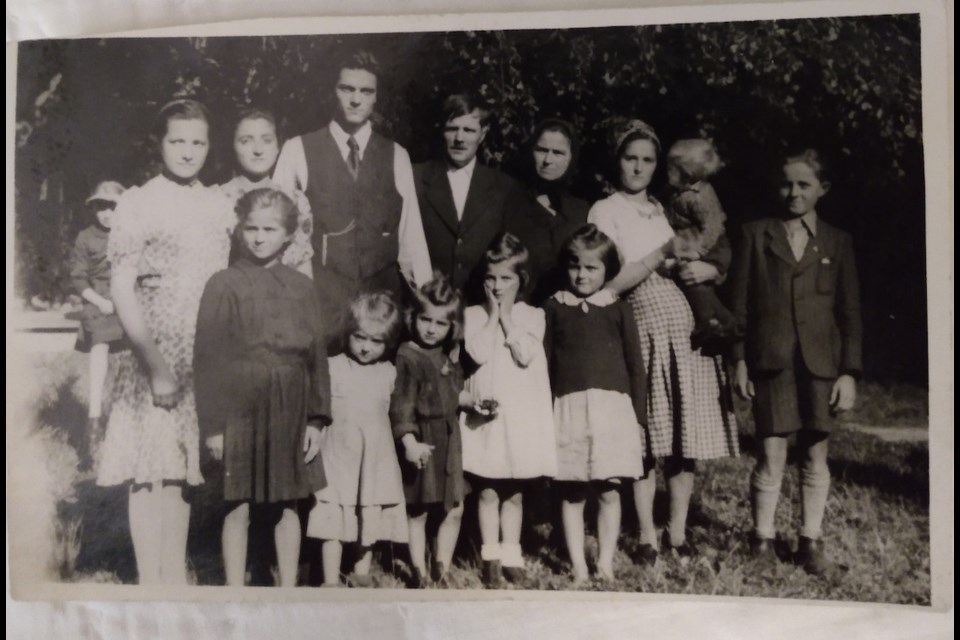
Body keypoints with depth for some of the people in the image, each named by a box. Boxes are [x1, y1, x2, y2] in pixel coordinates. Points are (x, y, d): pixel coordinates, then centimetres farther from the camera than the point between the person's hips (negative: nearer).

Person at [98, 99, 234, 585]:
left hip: (203, 360, 5)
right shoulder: (137, 204, -4)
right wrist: (156, 366, -14)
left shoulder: (218, 206, 10)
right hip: (152, 357, -4)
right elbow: (121, 290, -9)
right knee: (148, 471, -1)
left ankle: (177, 578, 21)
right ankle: (150, 583, 8)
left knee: (181, 470, 11)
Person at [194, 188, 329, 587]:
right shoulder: (224, 285, -3)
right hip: (241, 409, -3)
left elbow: (316, 356, 7)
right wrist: (212, 425, -8)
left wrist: (316, 419, 2)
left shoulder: (301, 287, 6)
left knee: (288, 506, 11)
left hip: (290, 412, 3)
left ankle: (288, 589, 24)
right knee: (239, 507, 3)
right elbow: (207, 358, -4)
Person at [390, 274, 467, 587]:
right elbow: (401, 404, -22)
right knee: (418, 512, 5)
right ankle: (419, 573, 17)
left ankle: (442, 570, 22)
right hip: (422, 441, -7)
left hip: (449, 438, 7)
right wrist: (410, 442, -31)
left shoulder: (448, 356, 8)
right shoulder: (408, 357, -15)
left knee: (454, 510, 10)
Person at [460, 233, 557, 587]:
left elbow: (525, 356, -13)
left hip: (520, 415, 1)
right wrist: (493, 315, -8)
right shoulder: (473, 315, 1)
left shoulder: (531, 316, 2)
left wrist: (507, 316, -9)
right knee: (487, 491, 5)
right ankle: (491, 557, 15)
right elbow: (478, 353, -13)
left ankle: (510, 554, 24)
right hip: (484, 413, 0)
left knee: (514, 492, 12)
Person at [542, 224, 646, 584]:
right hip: (568, 409, 0)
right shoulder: (554, 308, 5)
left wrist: (638, 413, 6)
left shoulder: (618, 310, 5)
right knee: (572, 494, 4)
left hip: (612, 408, 0)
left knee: (609, 492, 3)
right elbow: (544, 363, 6)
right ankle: (579, 568, 14)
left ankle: (606, 564, 16)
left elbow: (635, 364, 9)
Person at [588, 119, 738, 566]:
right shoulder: (605, 211, 2)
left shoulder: (670, 209, 17)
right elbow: (614, 281, -7)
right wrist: (666, 252, -8)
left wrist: (708, 269, -3)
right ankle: (647, 537, 11)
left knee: (688, 438, 5)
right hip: (647, 337, -4)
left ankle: (678, 532, 17)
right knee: (648, 441, 0)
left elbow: (721, 265, 19)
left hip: (690, 333, 4)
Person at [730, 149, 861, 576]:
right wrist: (739, 361, 0)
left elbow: (850, 312, 7)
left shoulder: (837, 243, 9)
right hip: (771, 360, -1)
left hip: (820, 363, 1)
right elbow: (740, 303, 5)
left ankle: (811, 543, 18)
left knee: (816, 456, 5)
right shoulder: (756, 235, 6)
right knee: (772, 455, -3)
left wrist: (849, 372, 1)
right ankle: (762, 540, 11)